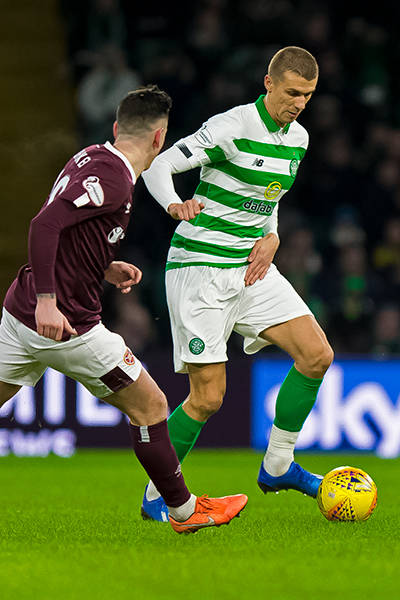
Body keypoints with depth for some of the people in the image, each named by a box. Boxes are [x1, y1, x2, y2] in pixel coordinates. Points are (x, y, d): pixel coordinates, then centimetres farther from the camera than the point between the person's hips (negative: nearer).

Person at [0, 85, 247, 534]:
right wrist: (46, 299, -30)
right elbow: (44, 224, -29)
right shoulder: (112, 177, -19)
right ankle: (184, 510, 16)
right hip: (66, 324, -9)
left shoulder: (90, 157, 9)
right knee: (149, 407, 5)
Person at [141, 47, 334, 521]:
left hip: (252, 268, 7)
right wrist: (177, 206, -37)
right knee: (208, 397, -10)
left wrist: (270, 238, 3)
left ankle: (277, 467, 11)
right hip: (200, 266, -7)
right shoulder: (231, 127, -15)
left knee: (317, 355, -5)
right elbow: (159, 167, -16)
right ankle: (156, 495, 9)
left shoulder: (297, 138, 8)